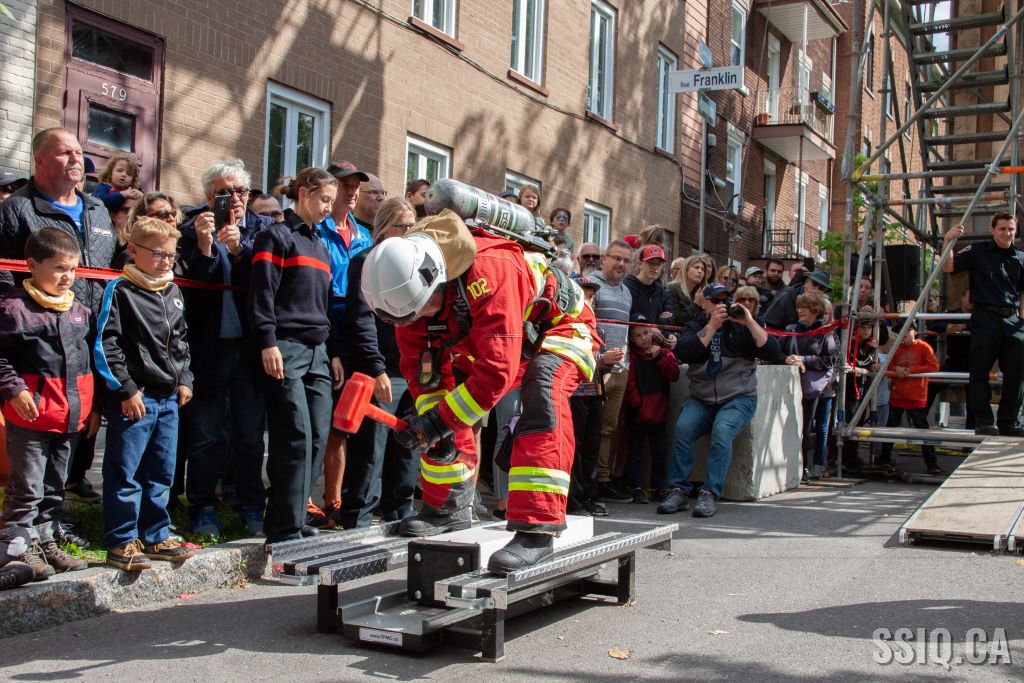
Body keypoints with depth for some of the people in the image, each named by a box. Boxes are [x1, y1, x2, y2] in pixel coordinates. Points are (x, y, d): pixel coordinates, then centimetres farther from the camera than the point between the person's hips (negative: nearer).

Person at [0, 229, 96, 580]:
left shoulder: (79, 311, 12)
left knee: (55, 487, 17)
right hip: (31, 416, -7)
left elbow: (88, 360, 18)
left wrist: (93, 407, 15)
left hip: (72, 416, 7)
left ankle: (44, 541, 28)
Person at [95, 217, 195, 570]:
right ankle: (121, 544, 5)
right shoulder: (120, 291, -8)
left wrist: (184, 379, 13)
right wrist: (126, 389, -14)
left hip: (169, 397, 7)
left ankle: (156, 537, 22)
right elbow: (106, 344, -12)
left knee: (161, 472, 13)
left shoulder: (173, 292, 14)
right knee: (125, 472, -3)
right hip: (134, 397, -7)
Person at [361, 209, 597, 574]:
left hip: (559, 326, -8)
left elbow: (497, 369, -42)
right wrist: (431, 422, -22)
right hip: (497, 339, 8)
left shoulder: (489, 272, -40)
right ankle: (449, 507, 19)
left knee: (542, 396, -35)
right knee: (446, 402, 2)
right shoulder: (413, 291, -15)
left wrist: (440, 421, -39)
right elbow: (422, 368, -8)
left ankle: (536, 528, -34)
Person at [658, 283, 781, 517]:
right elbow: (684, 353, -13)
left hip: (738, 399, -1)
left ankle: (710, 494, -27)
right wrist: (712, 326, -15)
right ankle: (678, 491, -19)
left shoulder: (741, 327, 7)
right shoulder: (694, 327, 10)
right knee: (683, 427, -26)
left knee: (722, 431, -30)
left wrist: (750, 323, -14)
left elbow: (772, 353, -6)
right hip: (701, 399, 2)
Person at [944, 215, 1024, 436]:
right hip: (985, 317, -4)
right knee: (980, 371, -3)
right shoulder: (978, 251, 3)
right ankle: (984, 422, 3)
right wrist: (948, 241, -19)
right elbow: (948, 267, -6)